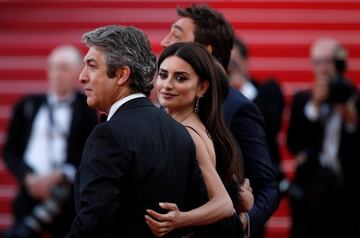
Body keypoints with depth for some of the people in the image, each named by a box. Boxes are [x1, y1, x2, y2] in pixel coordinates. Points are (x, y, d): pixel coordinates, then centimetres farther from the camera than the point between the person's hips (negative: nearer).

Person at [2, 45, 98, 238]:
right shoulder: (28, 106, 14)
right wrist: (28, 177, -5)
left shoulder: (87, 108, 5)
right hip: (30, 192, 2)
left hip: (69, 197, -2)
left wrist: (59, 177, -12)